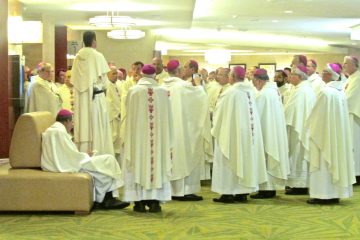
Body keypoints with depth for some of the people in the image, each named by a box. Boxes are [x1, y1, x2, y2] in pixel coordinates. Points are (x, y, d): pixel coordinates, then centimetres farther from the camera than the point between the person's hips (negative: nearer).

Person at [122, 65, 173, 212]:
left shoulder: (133, 91, -5)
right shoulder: (162, 92, -2)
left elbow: (128, 114, 5)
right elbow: (168, 117, 3)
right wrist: (167, 137, 14)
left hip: (138, 134, -1)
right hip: (158, 134, 1)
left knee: (139, 162, 5)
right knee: (157, 161, 7)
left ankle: (140, 201, 4)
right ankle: (154, 201, 7)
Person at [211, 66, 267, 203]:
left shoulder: (230, 93, -16)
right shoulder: (250, 91, 2)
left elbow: (220, 114, -9)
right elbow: (251, 114, 8)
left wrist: (216, 130, 8)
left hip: (232, 132, -6)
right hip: (248, 133, 6)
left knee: (229, 160, 1)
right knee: (245, 158, 11)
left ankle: (228, 193, 2)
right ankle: (243, 192, 15)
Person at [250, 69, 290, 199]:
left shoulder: (263, 94, -19)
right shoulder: (274, 90, 9)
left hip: (266, 133, -9)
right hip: (276, 132, 9)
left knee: (265, 160, -3)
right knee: (272, 160, 13)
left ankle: (266, 189, 1)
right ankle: (272, 188, 18)